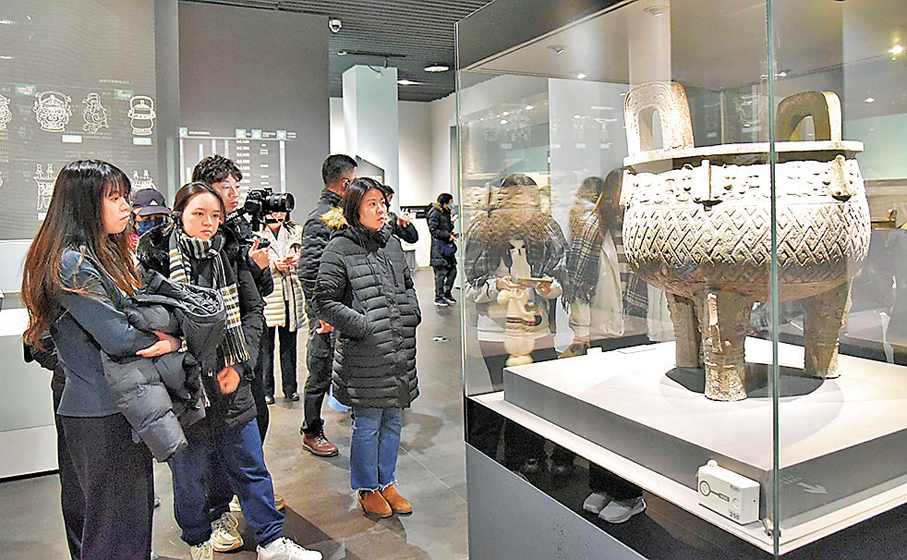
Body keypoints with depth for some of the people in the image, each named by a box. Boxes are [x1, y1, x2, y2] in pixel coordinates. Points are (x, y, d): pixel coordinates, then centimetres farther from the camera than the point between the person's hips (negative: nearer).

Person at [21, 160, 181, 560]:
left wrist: (160, 334, -3)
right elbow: (117, 339, -23)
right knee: (114, 524, 3)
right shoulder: (72, 264, -18)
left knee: (135, 509, 19)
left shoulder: (107, 255, 12)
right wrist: (171, 341, -7)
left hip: (123, 407, 9)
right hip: (102, 416, -9)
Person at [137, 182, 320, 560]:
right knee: (190, 474, 13)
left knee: (250, 465, 13)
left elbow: (254, 309, 7)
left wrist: (240, 364, -3)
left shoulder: (230, 255, 4)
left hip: (229, 383, 3)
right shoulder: (155, 259, -5)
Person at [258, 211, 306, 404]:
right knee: (265, 346, 2)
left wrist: (299, 260, -4)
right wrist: (273, 265, -18)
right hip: (265, 296, -3)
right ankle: (266, 390, 14)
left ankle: (290, 388, 22)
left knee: (289, 344, 11)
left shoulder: (296, 232, 13)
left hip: (291, 295, 4)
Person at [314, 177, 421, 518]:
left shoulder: (392, 243, 12)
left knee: (392, 418, 15)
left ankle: (387, 482, 31)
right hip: (363, 351, -6)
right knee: (368, 422, 4)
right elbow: (325, 300, -11)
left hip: (400, 348, 6)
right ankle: (366, 489, 24)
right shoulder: (340, 247, -8)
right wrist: (365, 327, -17)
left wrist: (411, 316, 7)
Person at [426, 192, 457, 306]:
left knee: (452, 270, 9)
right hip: (438, 245, -9)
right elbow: (433, 230, -16)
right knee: (441, 272, -7)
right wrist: (448, 235, -16)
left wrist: (452, 234, 9)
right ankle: (438, 298, 2)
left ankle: (447, 294, 24)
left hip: (447, 245, 9)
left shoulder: (446, 212, 17)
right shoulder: (435, 213, -10)